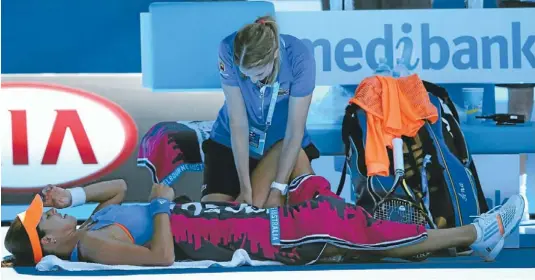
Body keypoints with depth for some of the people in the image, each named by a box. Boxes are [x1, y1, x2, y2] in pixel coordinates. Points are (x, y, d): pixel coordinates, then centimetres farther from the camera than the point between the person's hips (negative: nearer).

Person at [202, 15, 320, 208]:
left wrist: (277, 191, -24)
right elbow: (238, 122, -21)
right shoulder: (229, 51, -27)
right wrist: (245, 187, -20)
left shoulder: (300, 59, -29)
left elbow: (295, 131, -22)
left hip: (284, 145, -1)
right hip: (231, 143, 1)